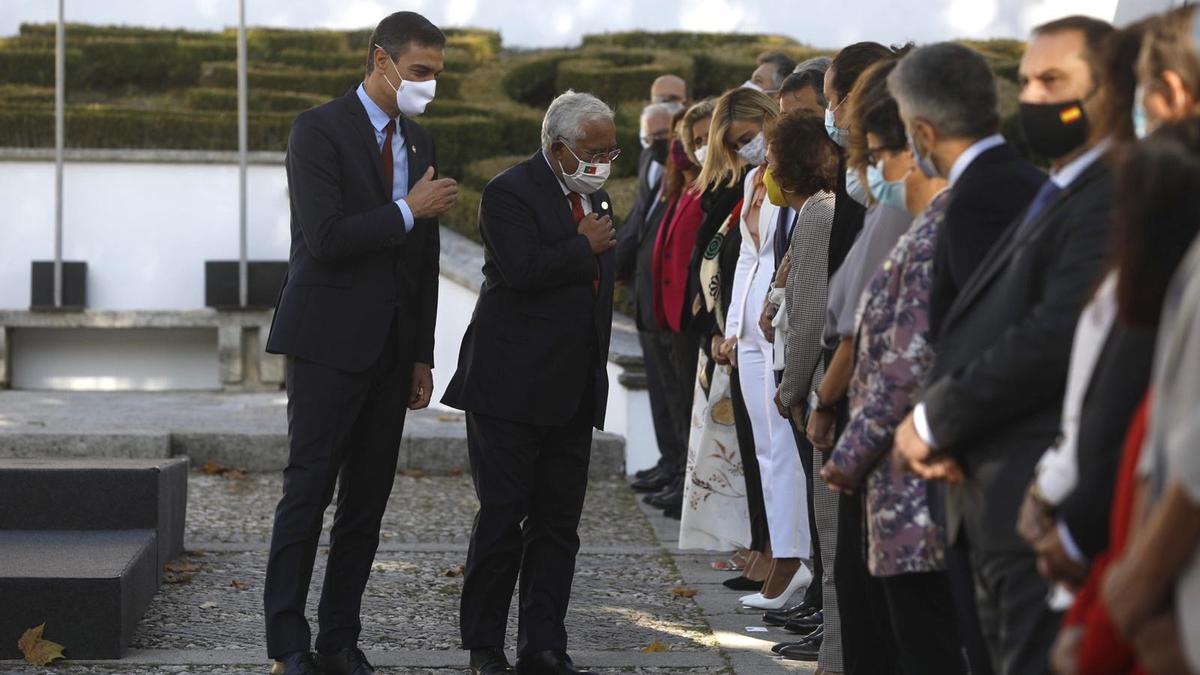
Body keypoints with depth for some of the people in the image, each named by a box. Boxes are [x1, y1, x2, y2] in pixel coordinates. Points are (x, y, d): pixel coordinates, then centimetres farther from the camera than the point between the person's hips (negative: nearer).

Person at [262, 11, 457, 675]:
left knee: (368, 497, 6)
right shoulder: (319, 129, -8)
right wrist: (408, 211, -13)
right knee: (309, 489, -5)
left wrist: (422, 355, 14)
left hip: (391, 346, 7)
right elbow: (325, 238, -18)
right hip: (329, 340, -7)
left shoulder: (418, 141, 14)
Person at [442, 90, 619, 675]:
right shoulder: (510, 193, -10)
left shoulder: (592, 195, 15)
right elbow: (522, 270, -26)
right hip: (510, 387, -7)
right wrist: (585, 247, -13)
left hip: (572, 392, 7)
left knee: (558, 523, 7)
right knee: (502, 517, -3)